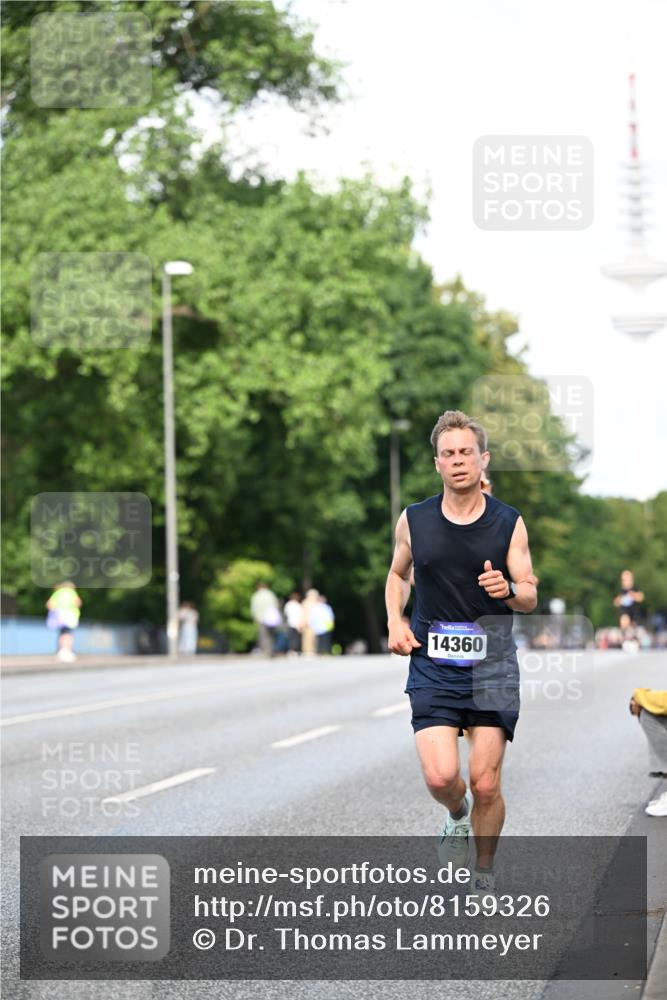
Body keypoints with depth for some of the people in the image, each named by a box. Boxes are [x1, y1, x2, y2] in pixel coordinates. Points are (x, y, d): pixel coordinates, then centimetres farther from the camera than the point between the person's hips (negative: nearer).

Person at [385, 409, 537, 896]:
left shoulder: (509, 523, 1)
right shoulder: (414, 521, 3)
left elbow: (530, 596, 4)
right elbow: (398, 574, 21)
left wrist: (509, 591, -19)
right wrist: (395, 621, 3)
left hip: (493, 664, 0)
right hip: (432, 664, 0)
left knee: (485, 785, -3)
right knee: (441, 777, -15)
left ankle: (485, 878, 19)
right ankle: (457, 816, 22)